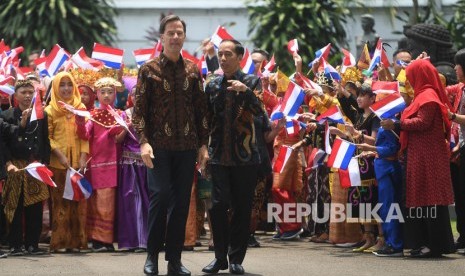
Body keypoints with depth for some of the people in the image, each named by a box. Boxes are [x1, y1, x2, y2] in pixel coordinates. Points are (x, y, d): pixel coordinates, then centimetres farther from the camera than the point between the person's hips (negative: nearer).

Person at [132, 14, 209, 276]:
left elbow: (202, 109, 11)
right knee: (160, 195, -12)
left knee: (182, 201, 3)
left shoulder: (193, 70, 9)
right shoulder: (149, 69, 1)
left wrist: (203, 144, 5)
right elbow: (139, 108, -3)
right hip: (159, 145, -3)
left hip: (187, 146, 3)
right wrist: (144, 141, -13)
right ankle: (152, 254, 2)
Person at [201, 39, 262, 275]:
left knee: (242, 207, 2)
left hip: (245, 155, -1)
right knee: (218, 205, -6)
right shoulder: (212, 85, 9)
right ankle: (220, 256, 6)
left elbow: (259, 111, -13)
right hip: (219, 155, 2)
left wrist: (245, 92, -27)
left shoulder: (251, 82, 2)